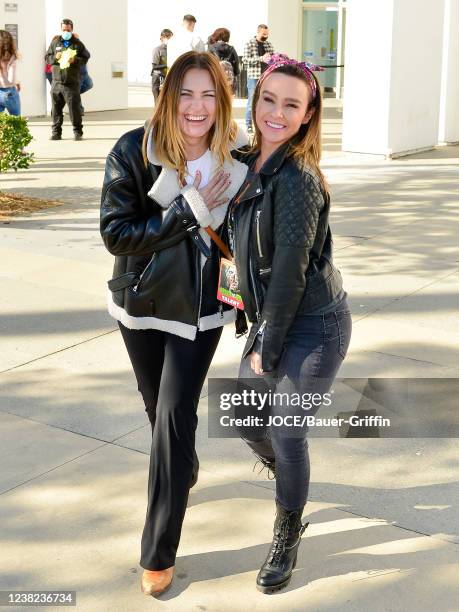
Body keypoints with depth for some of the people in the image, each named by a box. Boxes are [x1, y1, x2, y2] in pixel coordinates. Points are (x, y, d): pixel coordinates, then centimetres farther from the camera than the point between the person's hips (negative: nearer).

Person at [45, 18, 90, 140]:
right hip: (56, 82, 3)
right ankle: (56, 132, 13)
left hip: (72, 83, -3)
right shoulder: (55, 42, 12)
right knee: (56, 108, 5)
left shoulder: (78, 43, 4)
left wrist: (75, 60, -15)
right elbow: (47, 57, 13)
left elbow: (86, 58, 1)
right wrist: (55, 58, -7)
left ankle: (78, 132, 5)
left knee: (74, 108, -4)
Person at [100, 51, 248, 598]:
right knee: (157, 405, 19)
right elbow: (115, 233, -20)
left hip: (201, 304, -1)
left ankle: (159, 553, 4)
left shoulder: (236, 158, -12)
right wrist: (188, 211, -27)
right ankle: (185, 470, 53)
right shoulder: (133, 152, -17)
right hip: (141, 300, 1)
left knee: (175, 413, -6)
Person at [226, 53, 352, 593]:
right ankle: (287, 478, 50)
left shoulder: (297, 179, -22)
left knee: (286, 434, 1)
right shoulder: (251, 164, 4)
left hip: (313, 326, -8)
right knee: (248, 422, 17)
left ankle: (287, 535, 25)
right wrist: (258, 333, 9)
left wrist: (268, 346, -14)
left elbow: (291, 271, -20)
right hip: (270, 321, 8)